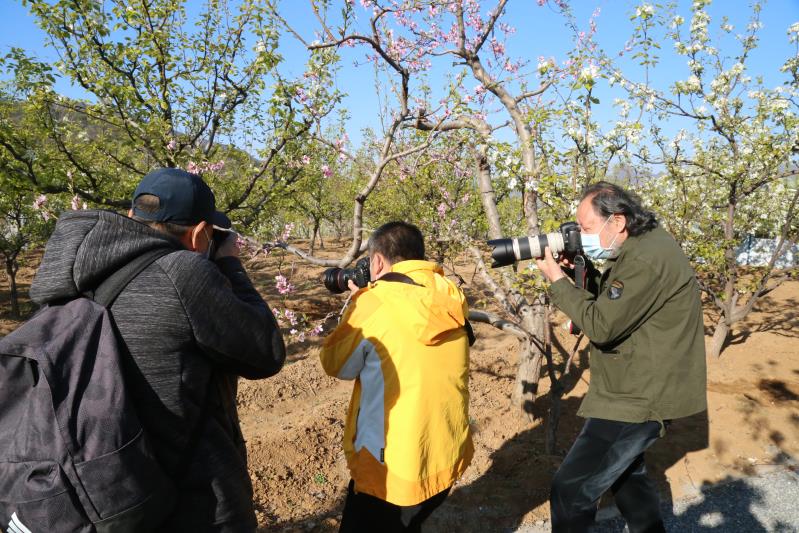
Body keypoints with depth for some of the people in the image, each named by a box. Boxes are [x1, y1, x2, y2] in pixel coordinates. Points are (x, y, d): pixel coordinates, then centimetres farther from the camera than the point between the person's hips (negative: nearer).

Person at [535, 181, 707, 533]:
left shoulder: (646, 259, -26)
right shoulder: (640, 247, 7)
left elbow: (601, 325, -24)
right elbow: (606, 301, 12)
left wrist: (558, 281, -14)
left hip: (640, 399, -11)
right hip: (637, 390, 11)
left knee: (570, 489, -5)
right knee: (623, 470, 29)